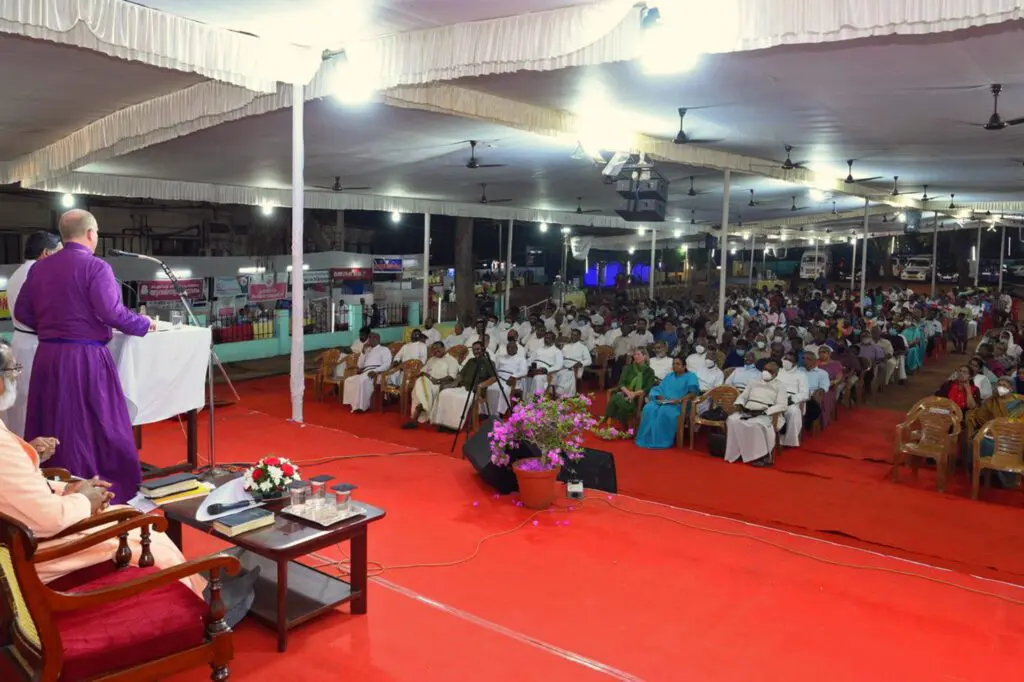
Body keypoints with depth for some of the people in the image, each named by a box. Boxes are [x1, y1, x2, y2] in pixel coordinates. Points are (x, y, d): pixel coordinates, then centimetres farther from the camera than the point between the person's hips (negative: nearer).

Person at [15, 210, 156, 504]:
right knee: (100, 428, 2)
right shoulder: (95, 267, -10)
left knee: (53, 428, 13)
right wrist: (145, 324, -3)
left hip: (47, 356, 6)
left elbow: (22, 312, 13)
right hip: (85, 357, -6)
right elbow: (111, 312, -18)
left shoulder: (39, 267, 10)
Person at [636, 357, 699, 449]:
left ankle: (662, 441, -32)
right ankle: (647, 438, -28)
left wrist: (680, 400, -21)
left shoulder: (690, 377, 9)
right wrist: (659, 396, -6)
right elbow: (658, 389, 19)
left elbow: (694, 392, -7)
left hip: (678, 405, -5)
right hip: (662, 402, 5)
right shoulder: (669, 376, 27)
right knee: (649, 408, -27)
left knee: (665, 411, -37)